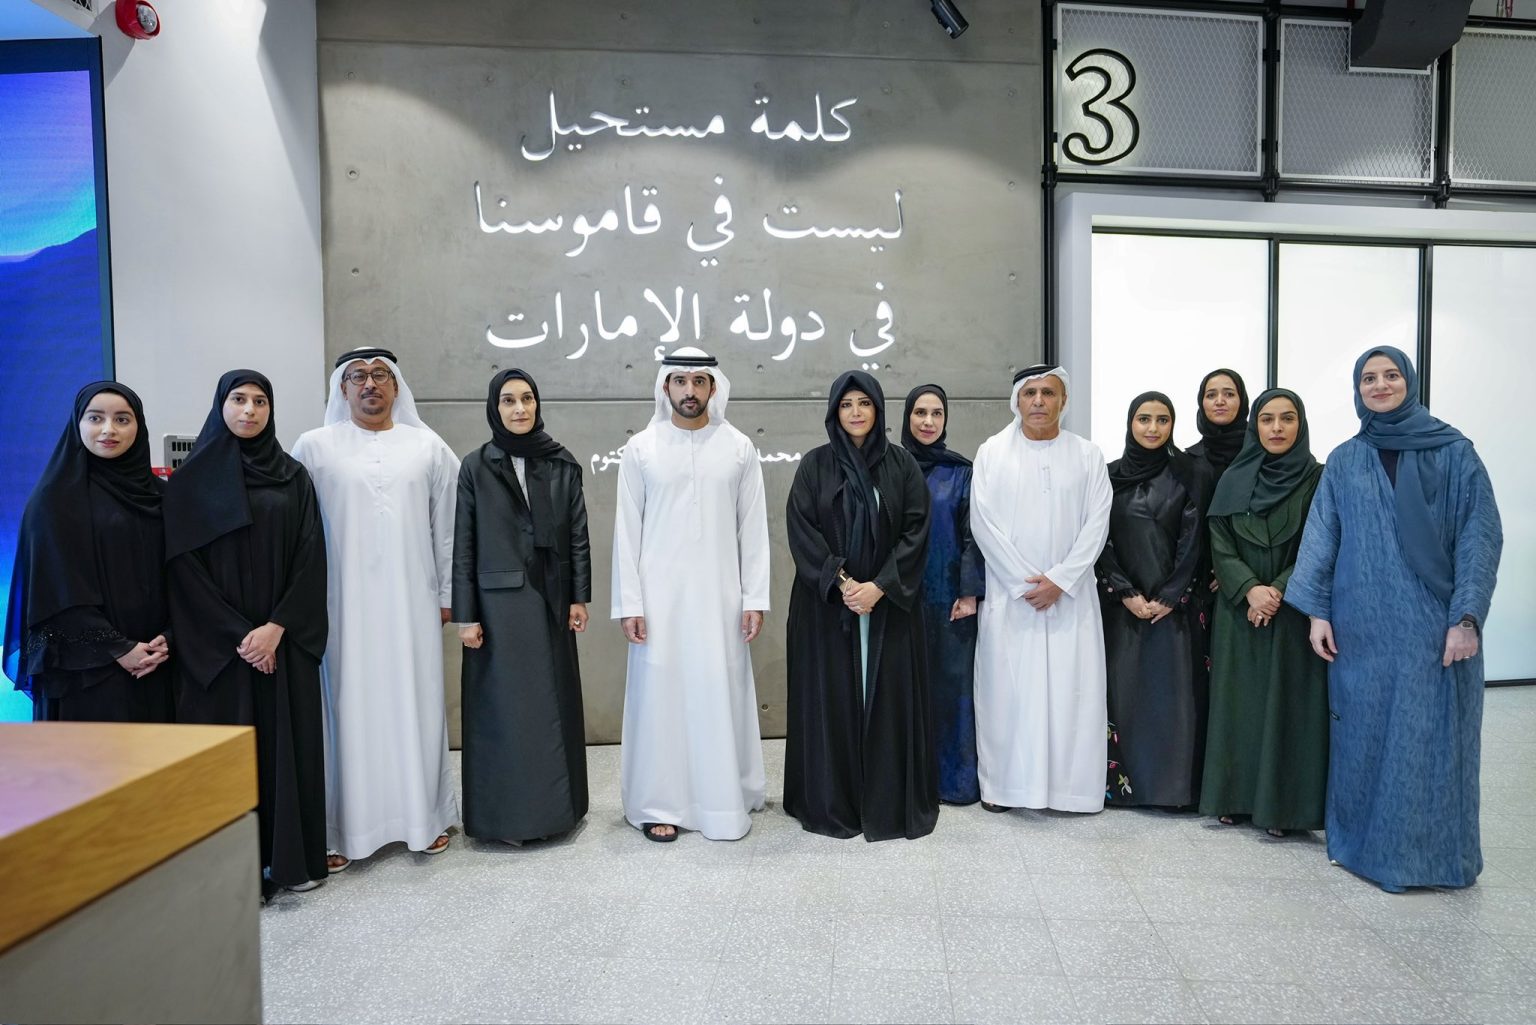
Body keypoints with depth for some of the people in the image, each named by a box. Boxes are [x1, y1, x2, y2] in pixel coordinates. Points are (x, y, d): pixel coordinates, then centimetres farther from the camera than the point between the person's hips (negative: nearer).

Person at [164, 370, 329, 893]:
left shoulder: (293, 476, 6)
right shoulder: (190, 480, 1)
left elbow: (310, 556, 0)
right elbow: (183, 566, -5)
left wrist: (277, 626, -11)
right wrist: (237, 635, -11)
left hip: (284, 639, 2)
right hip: (217, 644, -2)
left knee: (289, 741, 5)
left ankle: (294, 856, 16)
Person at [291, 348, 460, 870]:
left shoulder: (428, 447, 7)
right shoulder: (314, 446, 3)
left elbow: (447, 526, 8)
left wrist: (448, 592, 6)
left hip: (412, 601, 1)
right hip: (344, 603, -1)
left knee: (417, 703, 6)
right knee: (348, 707, 3)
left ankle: (426, 816, 19)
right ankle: (343, 828, 14)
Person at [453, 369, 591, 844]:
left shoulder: (562, 463, 3)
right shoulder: (475, 466, -2)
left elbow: (578, 533, 5)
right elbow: (462, 545, -3)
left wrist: (580, 596, 1)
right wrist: (465, 614, -6)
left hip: (550, 601, 2)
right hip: (498, 602, -2)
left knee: (553, 703, 9)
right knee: (504, 707, 3)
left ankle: (554, 805, 23)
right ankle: (506, 813, 16)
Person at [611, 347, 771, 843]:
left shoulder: (739, 448, 2)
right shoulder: (641, 448, 1)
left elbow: (753, 528, 3)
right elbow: (627, 530, 0)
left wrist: (754, 598, -2)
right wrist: (629, 604, -5)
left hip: (720, 596, 1)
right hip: (660, 595, 0)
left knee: (721, 694, 6)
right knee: (660, 692, 4)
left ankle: (725, 799, 21)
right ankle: (659, 803, 17)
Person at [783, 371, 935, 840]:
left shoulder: (902, 464, 3)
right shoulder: (814, 464, 2)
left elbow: (916, 530, -3)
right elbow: (801, 530, -5)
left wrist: (879, 585, -14)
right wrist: (840, 582, -16)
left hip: (889, 603, 1)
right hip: (827, 604, 0)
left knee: (889, 697, 4)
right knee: (830, 697, 3)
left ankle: (892, 802, 16)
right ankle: (832, 802, 15)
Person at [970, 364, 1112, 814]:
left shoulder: (1088, 455, 5)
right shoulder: (992, 452, 1)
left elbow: (1096, 524, -1)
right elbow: (983, 523, -4)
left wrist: (1059, 579, -11)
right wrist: (1024, 581, -10)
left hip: (1071, 595, 1)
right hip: (1009, 593, -1)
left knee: (1072, 688, 1)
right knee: (1006, 687, 2)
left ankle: (1070, 783, 14)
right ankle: (1001, 782, 13)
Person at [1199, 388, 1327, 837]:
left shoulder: (1317, 479, 0)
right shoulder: (1234, 480, 6)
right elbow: (1220, 545, 1)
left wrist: (1278, 590, -16)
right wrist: (1249, 589, -14)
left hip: (1293, 613, -2)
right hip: (1239, 612, 2)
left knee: (1286, 701, 0)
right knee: (1238, 699, 5)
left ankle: (1280, 804, 8)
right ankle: (1235, 795, 14)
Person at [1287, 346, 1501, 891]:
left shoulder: (1454, 452, 1)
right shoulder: (1343, 462, 8)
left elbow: (1480, 536, -4)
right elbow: (1320, 538, 6)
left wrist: (1466, 617, -12)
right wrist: (1317, 611, -2)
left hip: (1432, 623, -2)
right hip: (1361, 625, 2)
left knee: (1428, 737, 2)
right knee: (1362, 734, 8)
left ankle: (1422, 852, 15)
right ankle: (1359, 840, 21)